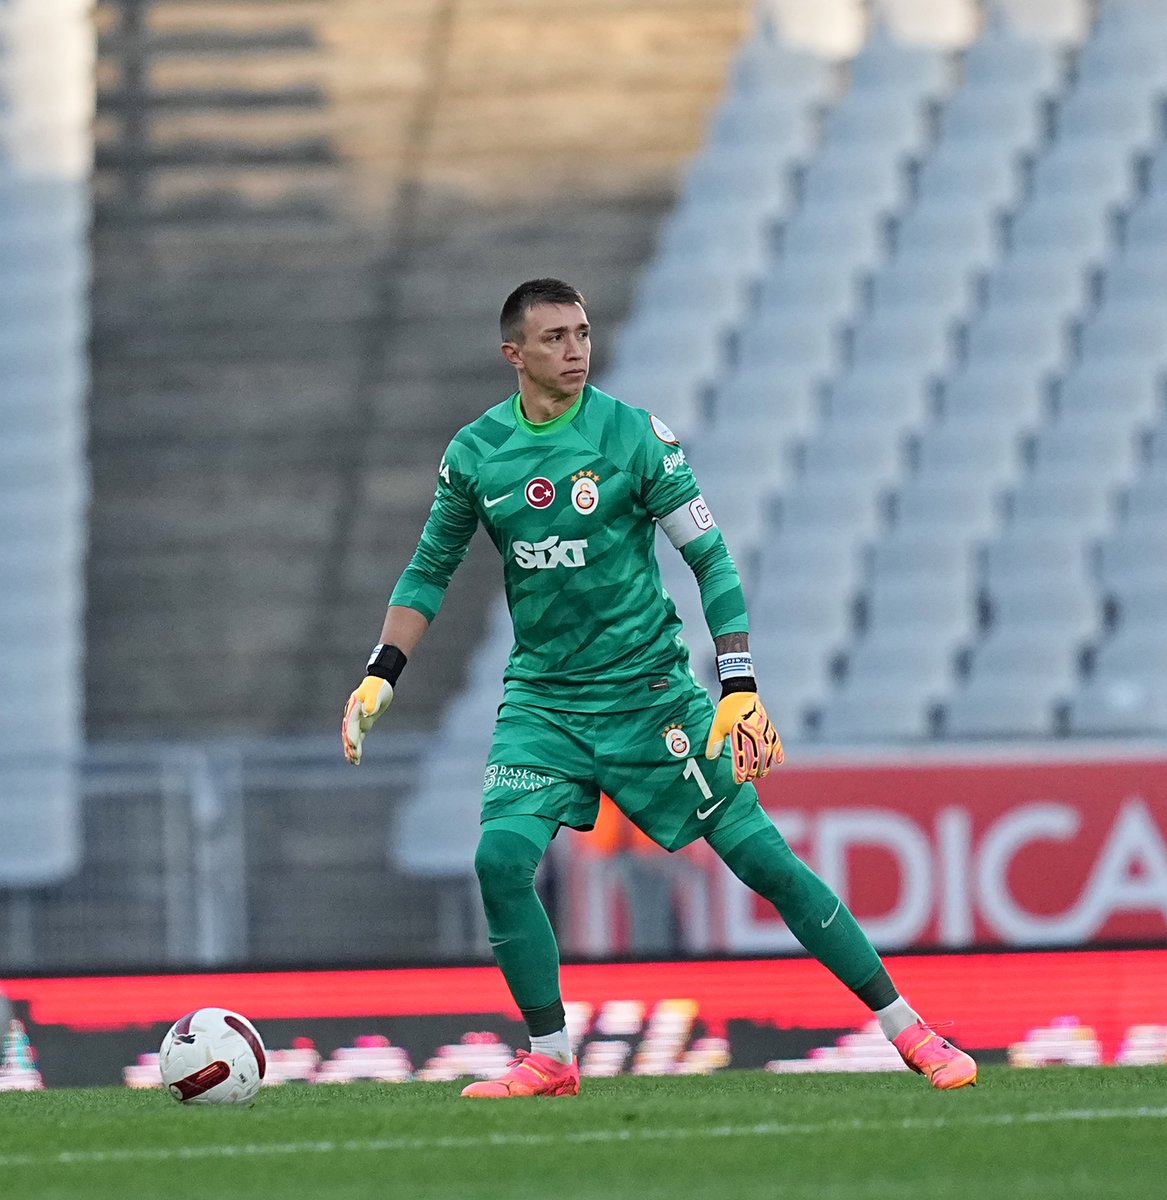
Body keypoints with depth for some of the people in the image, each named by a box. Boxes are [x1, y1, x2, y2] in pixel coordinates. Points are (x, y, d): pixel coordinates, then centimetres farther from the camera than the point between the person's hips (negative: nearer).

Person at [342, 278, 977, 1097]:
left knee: (761, 855, -6)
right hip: (542, 699, 3)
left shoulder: (634, 435, -9)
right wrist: (381, 677, 3)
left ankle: (908, 1030, 3)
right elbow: (430, 571, 13)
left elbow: (710, 560, -7)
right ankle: (550, 1059, 0)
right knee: (502, 857, -17)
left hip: (649, 691, -3)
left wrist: (740, 688, -15)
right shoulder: (476, 453, 0)